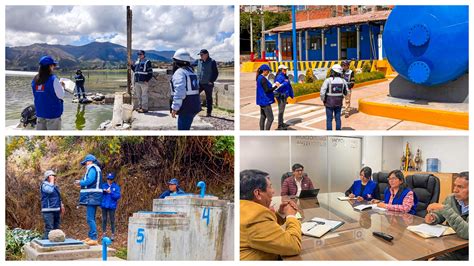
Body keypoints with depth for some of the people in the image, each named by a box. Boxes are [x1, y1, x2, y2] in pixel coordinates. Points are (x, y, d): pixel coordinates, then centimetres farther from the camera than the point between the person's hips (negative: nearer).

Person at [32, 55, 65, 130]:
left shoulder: (35, 80, 2)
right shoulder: (53, 79, -16)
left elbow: (36, 95, 13)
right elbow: (61, 96, -12)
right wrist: (61, 86, 6)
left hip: (40, 112, 6)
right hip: (53, 113, -6)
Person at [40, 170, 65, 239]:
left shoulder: (55, 186, 18)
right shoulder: (44, 185, -7)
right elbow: (50, 190, -29)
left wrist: (61, 205, 17)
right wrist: (52, 180, -17)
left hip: (56, 210, 8)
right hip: (48, 211, -8)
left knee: (56, 228, 12)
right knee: (49, 229, -13)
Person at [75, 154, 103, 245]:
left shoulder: (92, 168, -11)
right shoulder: (96, 169, 20)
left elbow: (89, 181, -22)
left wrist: (80, 182, -4)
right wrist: (81, 183, 13)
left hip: (92, 197, -11)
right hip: (93, 197, 11)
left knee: (90, 218, -12)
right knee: (91, 218, 16)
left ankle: (94, 239, -13)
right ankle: (90, 237, 24)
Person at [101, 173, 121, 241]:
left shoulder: (116, 187, 0)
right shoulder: (103, 185, 7)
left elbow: (118, 196, -8)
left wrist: (111, 192, -18)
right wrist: (103, 191, -15)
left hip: (112, 206, -2)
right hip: (104, 205, 2)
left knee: (112, 220, 2)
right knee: (104, 220, 7)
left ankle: (113, 234, 8)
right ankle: (104, 233, 16)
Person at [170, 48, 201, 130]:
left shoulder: (179, 72, -12)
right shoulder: (190, 71, 17)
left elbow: (179, 91, -24)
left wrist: (175, 107, -24)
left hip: (186, 108, -9)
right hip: (193, 106, 10)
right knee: (184, 128, 20)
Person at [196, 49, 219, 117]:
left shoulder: (212, 62, -7)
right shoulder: (199, 61, 9)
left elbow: (216, 73, -6)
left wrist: (211, 81, -11)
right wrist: (197, 79, 10)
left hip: (208, 84, -4)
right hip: (199, 83, 5)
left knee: (208, 98, 5)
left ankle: (209, 112, 14)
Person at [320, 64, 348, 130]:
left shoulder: (328, 80, -17)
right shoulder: (343, 81, -4)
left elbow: (322, 92, -21)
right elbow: (346, 92, 7)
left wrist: (323, 100, -3)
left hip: (329, 103, -3)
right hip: (338, 103, 4)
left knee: (329, 119, 5)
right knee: (338, 119, 13)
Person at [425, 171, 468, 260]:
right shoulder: (451, 198, -1)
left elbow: (467, 233, -32)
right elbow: (439, 215, 14)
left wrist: (444, 209, -31)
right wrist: (432, 217, -10)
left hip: (467, 254, -4)